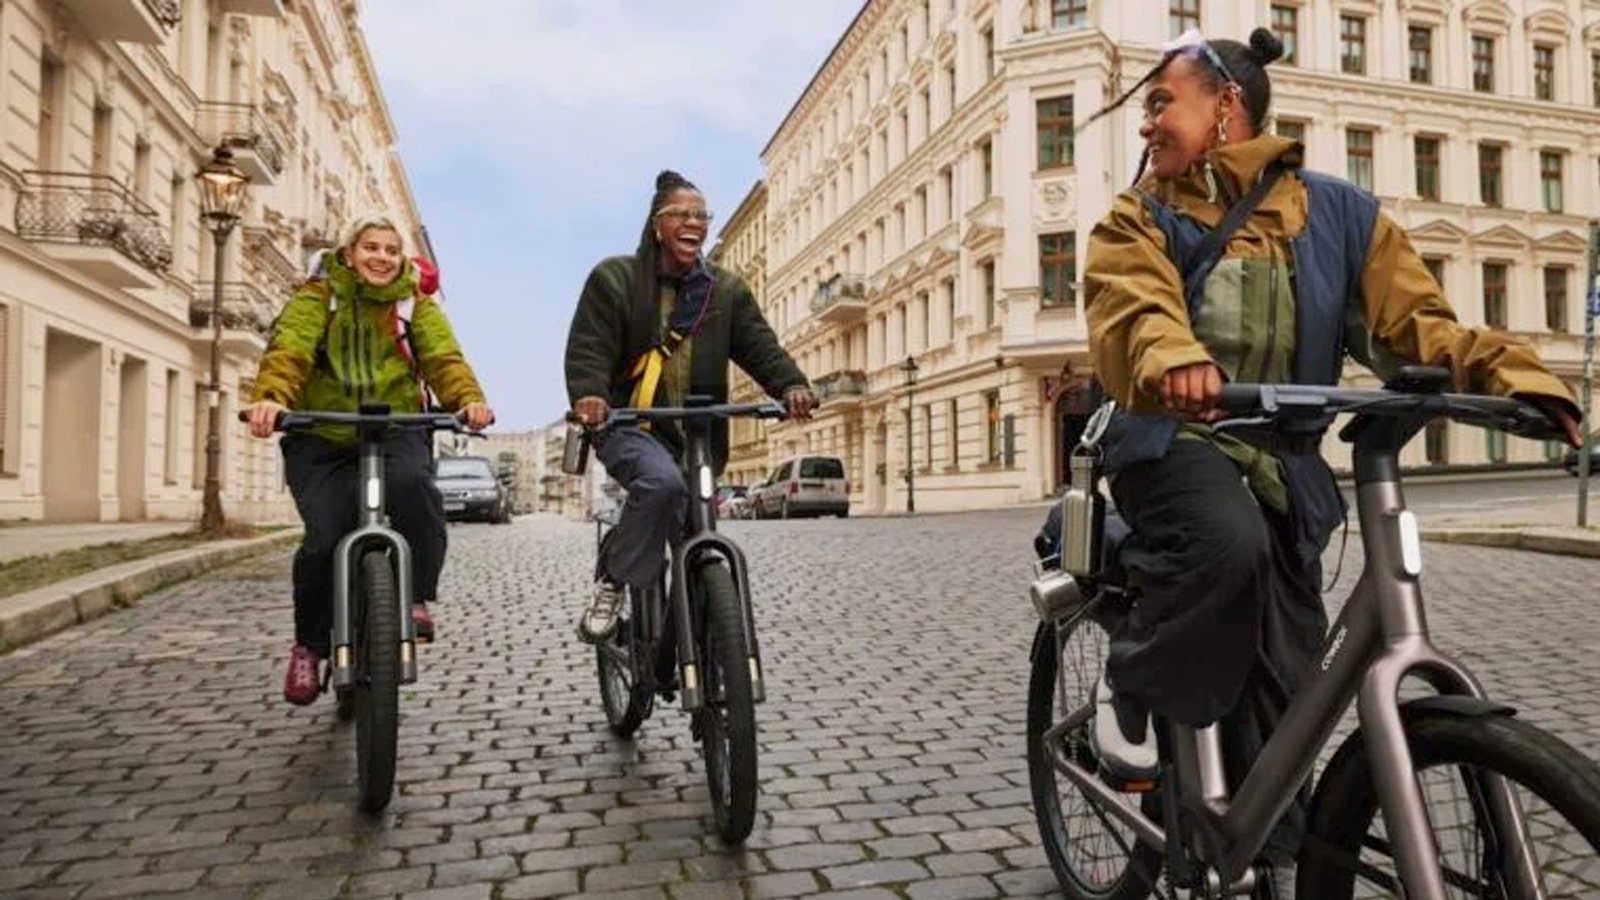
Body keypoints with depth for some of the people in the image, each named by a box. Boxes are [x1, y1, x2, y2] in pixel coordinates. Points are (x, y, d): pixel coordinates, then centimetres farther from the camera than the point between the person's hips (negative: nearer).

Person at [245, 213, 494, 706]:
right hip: (321, 437, 0)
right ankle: (309, 644, 8)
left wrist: (469, 399, -30)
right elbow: (288, 349, -13)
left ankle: (416, 597, -14)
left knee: (412, 481, -34)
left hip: (396, 430, 0)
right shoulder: (317, 297, 5)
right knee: (324, 537, -18)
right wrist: (271, 396, -35)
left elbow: (443, 357, -7)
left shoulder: (415, 303, 9)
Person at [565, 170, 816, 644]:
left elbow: (759, 345, -1)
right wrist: (588, 394, -30)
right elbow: (588, 347, -8)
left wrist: (791, 385, -22)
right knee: (662, 481, -37)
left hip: (697, 434, 4)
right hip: (628, 425, -4)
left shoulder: (727, 290, 10)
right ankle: (612, 582, -18)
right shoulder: (614, 278, 1)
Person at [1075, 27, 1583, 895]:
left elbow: (1412, 321, 4)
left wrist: (1513, 374, -15)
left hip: (1283, 466, 3)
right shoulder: (1139, 217, 5)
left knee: (1281, 678, 5)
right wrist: (1171, 359, -40)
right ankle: (1131, 685, -10)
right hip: (1176, 440, -2)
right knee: (1226, 543, -36)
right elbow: (1133, 308, -16)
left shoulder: (1337, 211, 10)